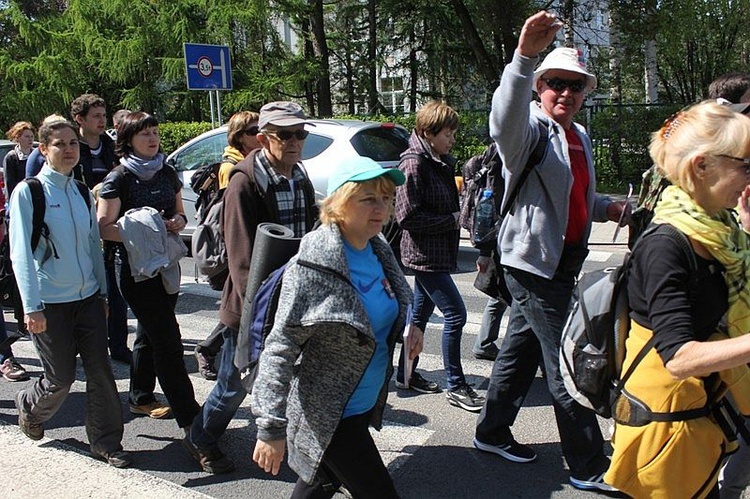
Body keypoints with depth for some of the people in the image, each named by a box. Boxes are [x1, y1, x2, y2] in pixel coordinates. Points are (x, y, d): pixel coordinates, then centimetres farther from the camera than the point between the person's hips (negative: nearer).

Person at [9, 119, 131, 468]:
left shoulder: (82, 192, 8)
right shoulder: (28, 192, -8)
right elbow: (21, 253, -12)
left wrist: (102, 292, 14)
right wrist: (31, 307, -17)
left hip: (87, 297, 5)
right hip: (50, 302, -4)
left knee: (100, 371, 2)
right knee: (61, 378, 6)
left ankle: (106, 442, 15)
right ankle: (29, 407, 39)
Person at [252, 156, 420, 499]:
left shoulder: (378, 251, -1)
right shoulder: (313, 267, -24)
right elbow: (279, 349, -21)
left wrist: (407, 326, 1)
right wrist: (271, 429, -21)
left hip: (366, 404, 7)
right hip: (328, 416, -7)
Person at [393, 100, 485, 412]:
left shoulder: (440, 163, 12)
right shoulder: (414, 164, -16)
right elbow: (407, 216, -21)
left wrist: (459, 215, 3)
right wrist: (453, 220, -18)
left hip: (435, 254, 10)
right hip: (425, 254, -10)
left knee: (421, 313, 17)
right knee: (455, 314, -8)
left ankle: (406, 374, 30)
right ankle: (456, 387, 3)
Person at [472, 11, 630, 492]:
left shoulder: (580, 136, 16)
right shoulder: (532, 128, -12)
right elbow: (505, 122, -39)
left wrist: (607, 206, 10)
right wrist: (524, 54, -51)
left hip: (563, 261, 9)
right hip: (534, 259, -9)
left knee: (523, 346, 19)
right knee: (567, 362, -4)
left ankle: (493, 432, 34)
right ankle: (589, 468, 8)